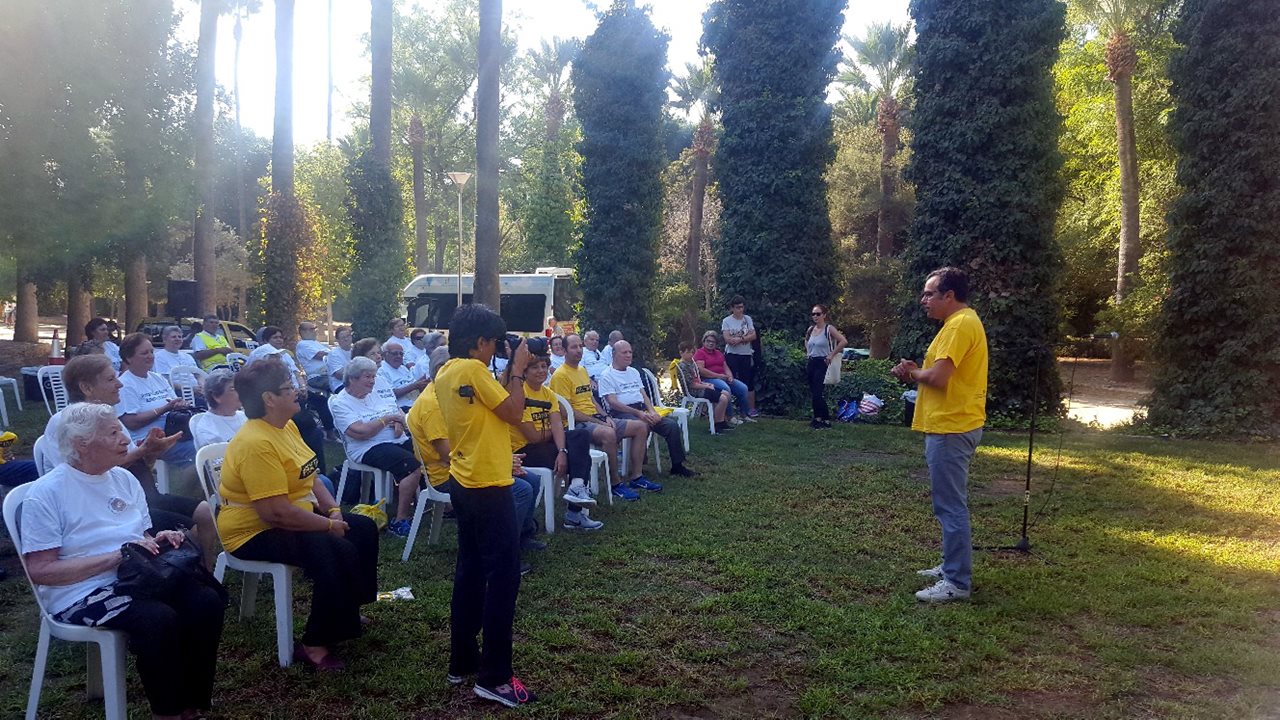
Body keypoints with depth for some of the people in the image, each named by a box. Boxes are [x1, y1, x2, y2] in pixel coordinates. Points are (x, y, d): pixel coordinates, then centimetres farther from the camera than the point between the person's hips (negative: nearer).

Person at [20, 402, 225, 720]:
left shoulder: (124, 478, 11)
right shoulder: (47, 493, -9)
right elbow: (40, 570, -14)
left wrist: (160, 540, -5)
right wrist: (116, 557, -21)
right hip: (82, 592, -6)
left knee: (207, 602, -20)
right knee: (159, 620, -33)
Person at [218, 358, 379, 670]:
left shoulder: (287, 427, 5)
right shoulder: (256, 443, -27)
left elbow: (309, 478, 11)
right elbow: (276, 511, -31)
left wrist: (334, 510, -5)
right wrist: (329, 525, -20)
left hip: (296, 518, 11)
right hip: (256, 531, -10)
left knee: (364, 529, 9)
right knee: (338, 552, -27)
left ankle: (347, 612, 23)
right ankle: (315, 645, -14)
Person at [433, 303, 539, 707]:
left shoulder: (445, 373, 10)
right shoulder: (473, 369, -17)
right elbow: (513, 413, -14)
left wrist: (509, 372, 12)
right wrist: (517, 370, -5)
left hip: (463, 483, 10)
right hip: (488, 486, -10)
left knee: (470, 571, 16)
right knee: (503, 576, -3)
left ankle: (462, 662, 25)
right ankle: (494, 677, 1)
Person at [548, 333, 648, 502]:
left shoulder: (583, 370, 18)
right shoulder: (560, 375, -11)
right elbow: (568, 411, -16)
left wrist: (606, 417, 4)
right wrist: (598, 422, -16)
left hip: (596, 418, 9)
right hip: (577, 423, -9)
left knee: (641, 427, 1)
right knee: (609, 434, -39)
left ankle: (635, 476, 4)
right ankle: (615, 483, -22)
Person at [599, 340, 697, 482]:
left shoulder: (634, 372, 24)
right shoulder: (607, 375, -1)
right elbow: (613, 403, -11)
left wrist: (652, 411, -1)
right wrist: (638, 413, -19)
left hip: (642, 410, 7)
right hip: (622, 413, -7)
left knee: (672, 425, -10)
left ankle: (677, 465, 4)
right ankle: (637, 478, -36)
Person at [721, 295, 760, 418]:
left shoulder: (748, 319, 6)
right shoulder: (726, 321, -1)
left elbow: (753, 336, -2)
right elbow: (727, 339, -11)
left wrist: (739, 339, -15)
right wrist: (745, 336, -14)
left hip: (746, 355, 2)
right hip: (732, 355, -2)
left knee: (749, 382, 3)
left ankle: (751, 408, 8)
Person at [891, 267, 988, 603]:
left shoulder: (960, 325, -18)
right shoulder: (960, 322, 16)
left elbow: (938, 377, -24)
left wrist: (912, 372, -5)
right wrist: (917, 371, 2)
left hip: (951, 429, -11)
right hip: (951, 425, 11)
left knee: (951, 506, -6)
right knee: (950, 503, 18)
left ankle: (957, 582, 0)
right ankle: (952, 566, 29)